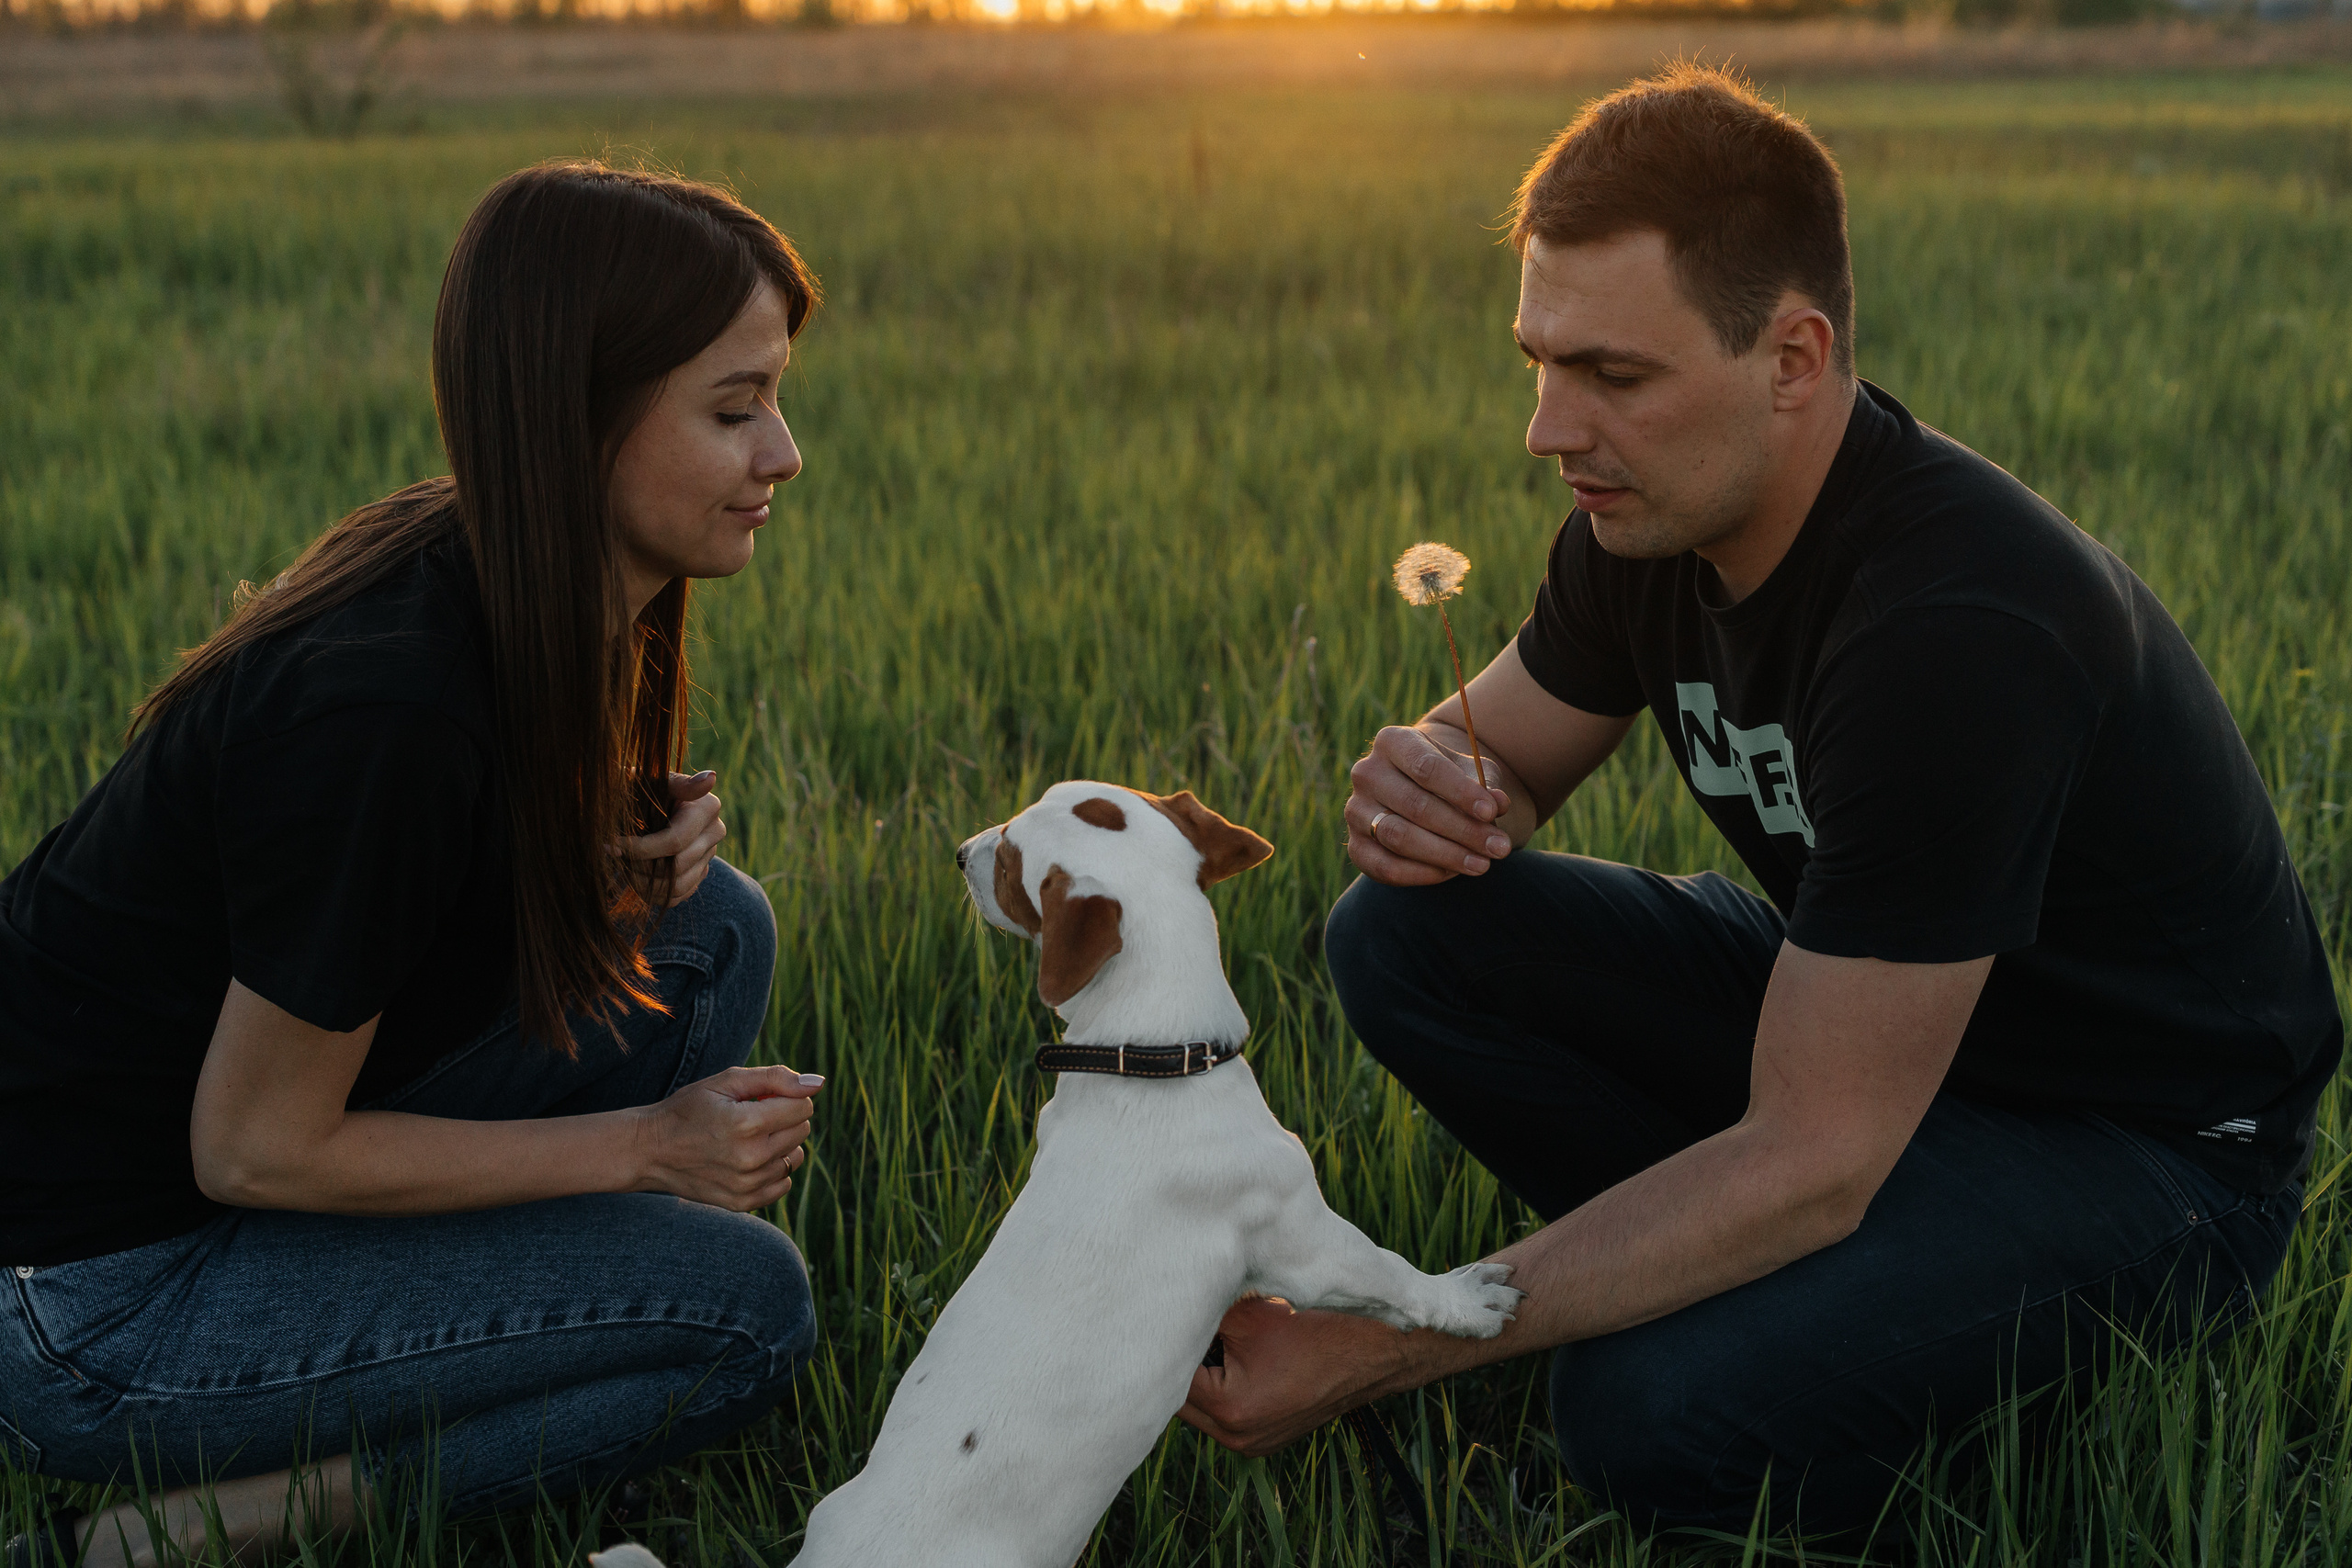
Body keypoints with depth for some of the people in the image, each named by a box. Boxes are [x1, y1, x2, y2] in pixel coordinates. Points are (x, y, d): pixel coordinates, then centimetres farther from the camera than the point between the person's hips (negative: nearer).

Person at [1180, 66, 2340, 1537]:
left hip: (2144, 1138, -7)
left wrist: (1374, 1352, -33)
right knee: (1407, 934, -11)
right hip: (1867, 1016, 7)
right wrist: (1422, 781, -18)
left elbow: (1810, 1164, -33)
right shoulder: (1654, 514, -9)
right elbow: (1501, 754, 10)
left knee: (1660, 1413, -32)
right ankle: (1736, 1282, 2)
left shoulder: (1957, 632, -34)